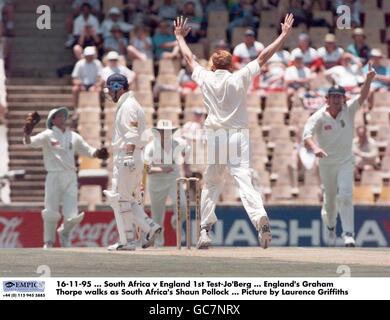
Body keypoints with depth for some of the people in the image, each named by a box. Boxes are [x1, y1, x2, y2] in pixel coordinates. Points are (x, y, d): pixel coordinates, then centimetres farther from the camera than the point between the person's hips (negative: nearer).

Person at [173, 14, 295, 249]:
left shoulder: (206, 79, 4)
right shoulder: (240, 79, 0)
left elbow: (190, 58, 20)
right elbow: (264, 57, 2)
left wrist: (180, 37, 36)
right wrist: (285, 35, 8)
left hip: (214, 136, 1)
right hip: (238, 136, -1)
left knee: (211, 183, 15)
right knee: (244, 179, -15)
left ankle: (205, 230, 14)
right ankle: (260, 216, -38)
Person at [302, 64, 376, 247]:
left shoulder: (349, 110, -8)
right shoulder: (318, 117, -14)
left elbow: (363, 97, -23)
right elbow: (306, 136, -27)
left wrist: (369, 79, -43)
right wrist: (315, 148, -49)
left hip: (346, 163, 0)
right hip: (326, 164, 0)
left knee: (345, 196, -17)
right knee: (330, 200, 12)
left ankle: (348, 234, -18)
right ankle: (330, 227, 41)